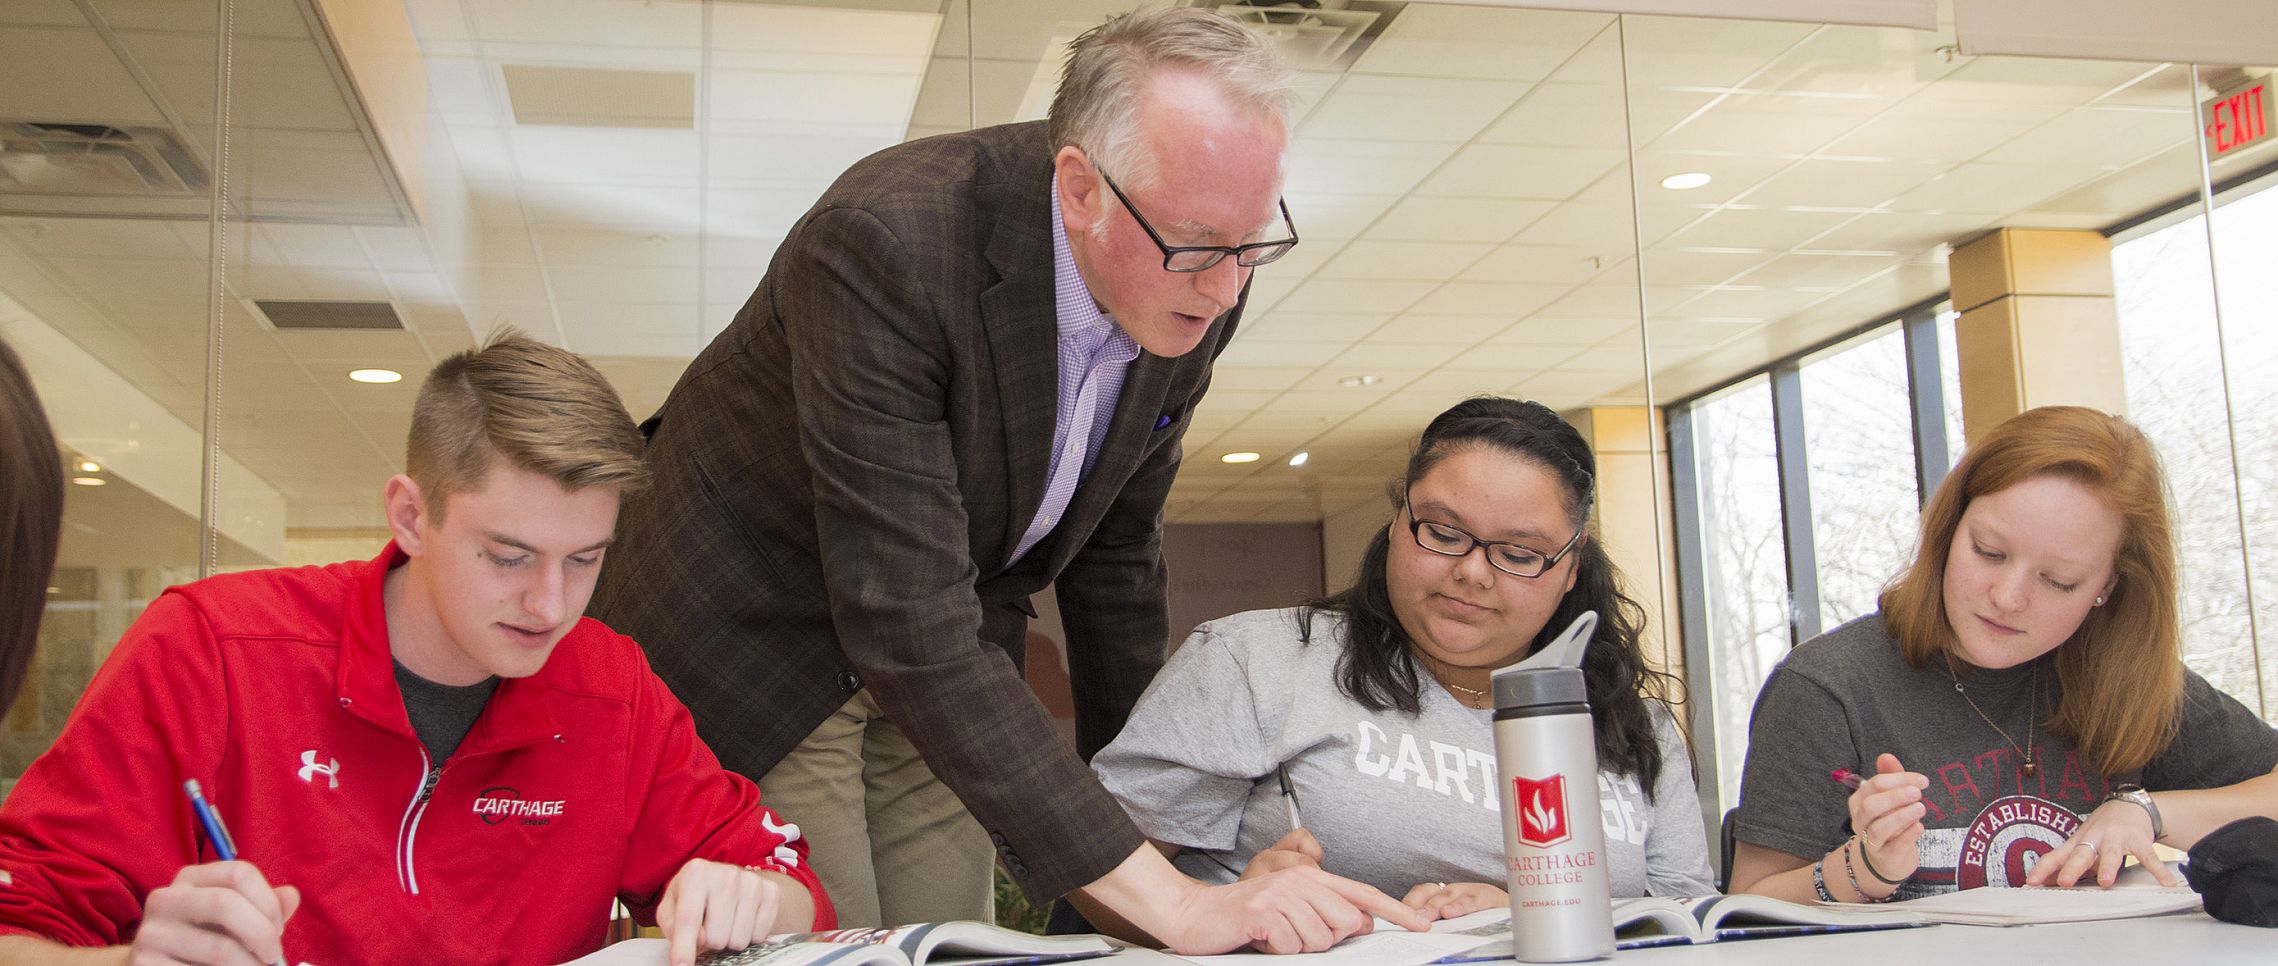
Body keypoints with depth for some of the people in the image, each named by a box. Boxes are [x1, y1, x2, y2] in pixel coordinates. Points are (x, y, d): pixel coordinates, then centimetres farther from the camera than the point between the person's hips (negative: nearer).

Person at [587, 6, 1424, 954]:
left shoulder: (1194, 291, -14)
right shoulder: (885, 243, -35)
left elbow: (1116, 543, 3)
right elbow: (912, 634, -39)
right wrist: (1168, 902, -40)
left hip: (944, 661, 6)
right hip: (755, 624, -5)